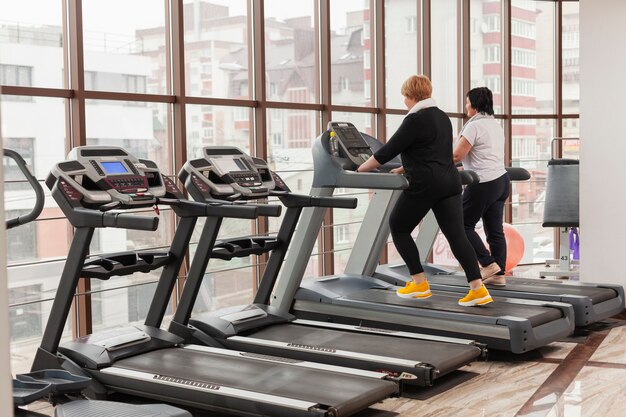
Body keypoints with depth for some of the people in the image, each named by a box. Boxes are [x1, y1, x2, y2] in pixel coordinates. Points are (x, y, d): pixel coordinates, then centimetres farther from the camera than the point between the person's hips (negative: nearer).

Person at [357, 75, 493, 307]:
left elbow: (388, 151, -10)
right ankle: (478, 290, -4)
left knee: (398, 228, 11)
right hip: (449, 183, 8)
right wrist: (403, 170, 33)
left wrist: (361, 169, 1)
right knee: (456, 235, 4)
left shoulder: (415, 119, -11)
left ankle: (420, 284, 11)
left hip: (425, 186, -8)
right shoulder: (442, 117, 17)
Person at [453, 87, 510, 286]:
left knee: (464, 225, 3)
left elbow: (456, 156, -15)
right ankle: (499, 274, 8)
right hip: (501, 180, 9)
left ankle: (489, 264, -1)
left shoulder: (474, 126, -12)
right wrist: (468, 164, 32)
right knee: (495, 230, 8)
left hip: (484, 184, -9)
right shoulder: (496, 125, 17)